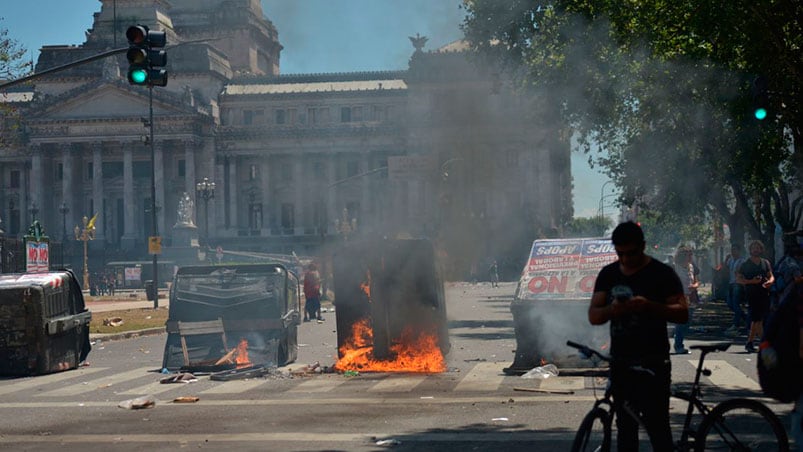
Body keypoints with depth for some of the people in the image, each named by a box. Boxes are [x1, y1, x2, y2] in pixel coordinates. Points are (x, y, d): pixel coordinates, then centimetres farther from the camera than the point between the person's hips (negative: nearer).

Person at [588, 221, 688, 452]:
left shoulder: (662, 273, -3)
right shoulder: (608, 274, 11)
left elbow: (682, 313, -8)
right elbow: (593, 316, 7)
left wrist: (649, 306, -24)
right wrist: (611, 310, -16)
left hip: (653, 364, -5)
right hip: (620, 362, 5)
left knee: (657, 429, -9)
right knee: (625, 428, 10)